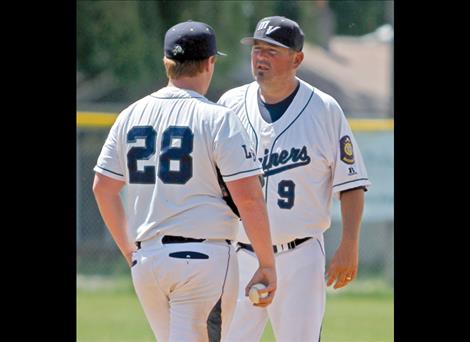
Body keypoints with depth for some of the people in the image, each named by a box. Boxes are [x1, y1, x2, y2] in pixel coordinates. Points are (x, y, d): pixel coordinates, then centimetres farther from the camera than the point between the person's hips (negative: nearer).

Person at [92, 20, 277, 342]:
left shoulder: (131, 116, 9)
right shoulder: (218, 119, -8)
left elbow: (103, 188, 14)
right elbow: (249, 197, -13)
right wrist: (267, 264, -6)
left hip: (146, 259, 6)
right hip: (204, 256, -6)